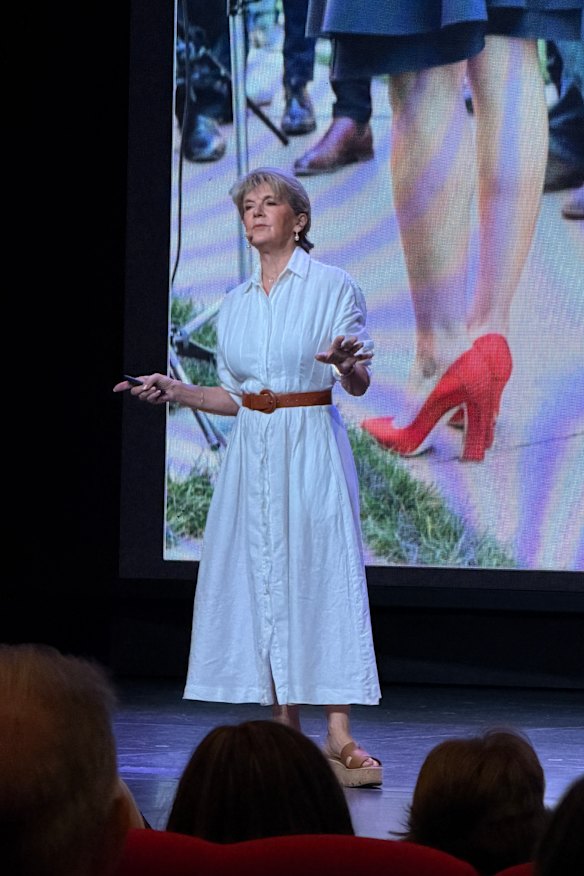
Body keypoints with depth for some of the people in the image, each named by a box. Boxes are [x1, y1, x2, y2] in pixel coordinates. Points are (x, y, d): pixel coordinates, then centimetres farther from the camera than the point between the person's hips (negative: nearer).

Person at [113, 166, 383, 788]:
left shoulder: (332, 285, -1)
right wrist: (175, 391, 6)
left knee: (321, 574, -10)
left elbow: (358, 384, -5)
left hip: (311, 449, -5)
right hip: (252, 451, 5)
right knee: (257, 579, 1)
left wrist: (346, 363, -27)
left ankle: (339, 737, -11)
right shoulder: (235, 304, 15)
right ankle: (285, 731, 7)